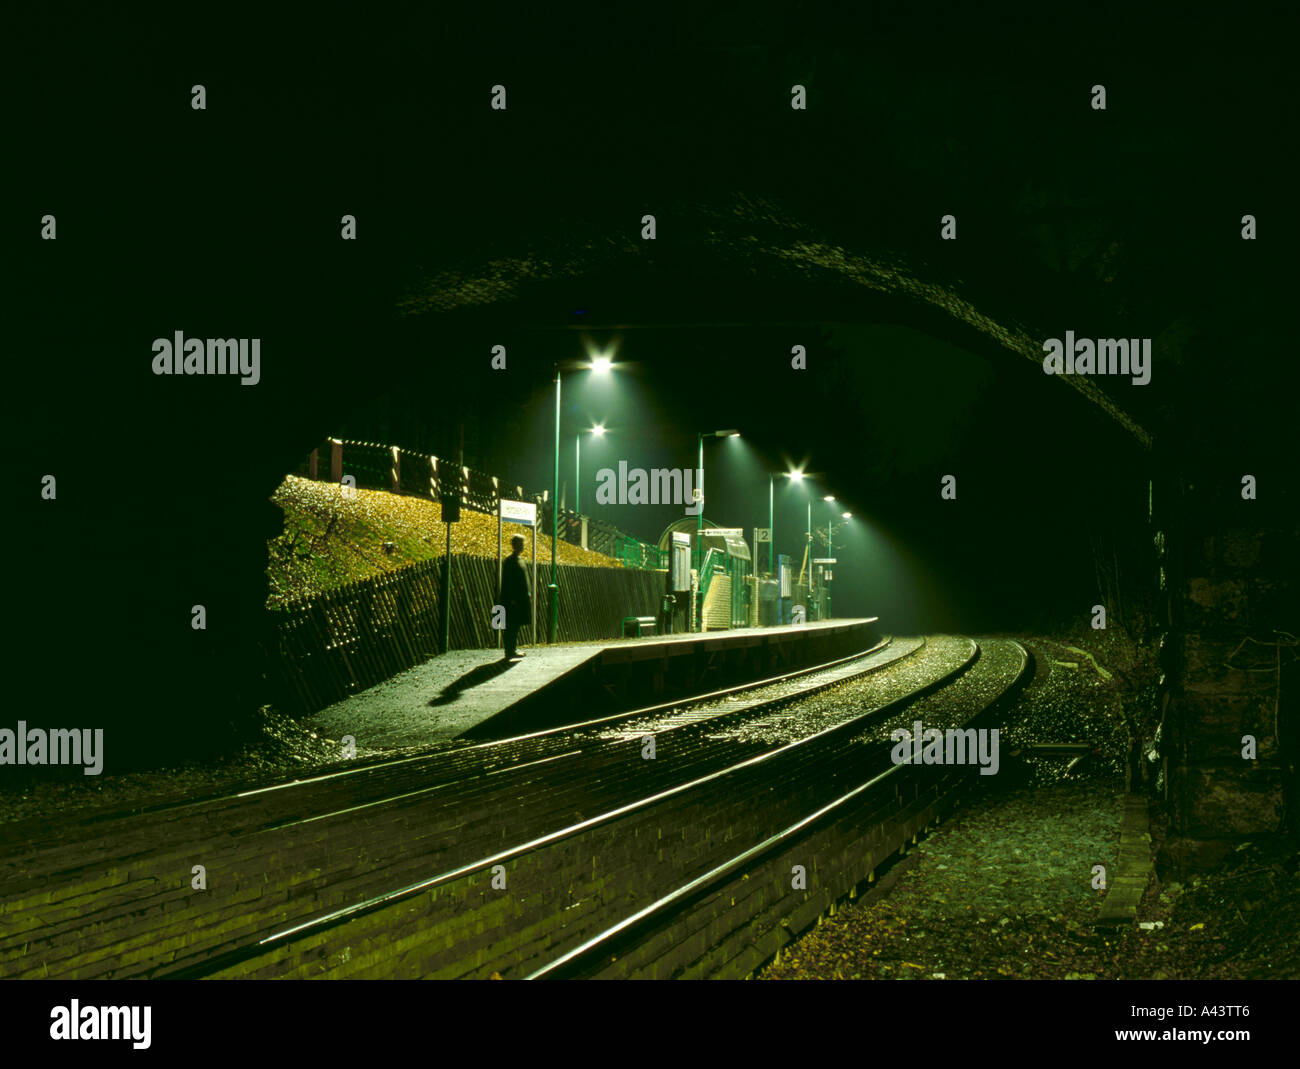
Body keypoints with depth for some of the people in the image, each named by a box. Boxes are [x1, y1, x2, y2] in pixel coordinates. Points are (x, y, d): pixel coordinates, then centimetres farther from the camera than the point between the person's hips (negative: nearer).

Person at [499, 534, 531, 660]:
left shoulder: (519, 560, 15)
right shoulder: (509, 561, -13)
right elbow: (507, 581, -18)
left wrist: (526, 595, 19)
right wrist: (512, 599, -21)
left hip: (520, 600, 10)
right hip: (513, 600, -10)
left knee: (515, 625, 13)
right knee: (512, 626, -7)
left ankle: (512, 650, 18)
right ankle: (510, 651, -5)